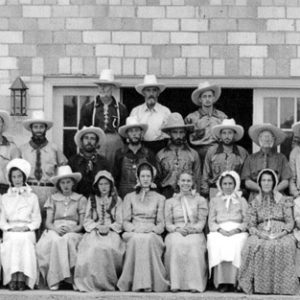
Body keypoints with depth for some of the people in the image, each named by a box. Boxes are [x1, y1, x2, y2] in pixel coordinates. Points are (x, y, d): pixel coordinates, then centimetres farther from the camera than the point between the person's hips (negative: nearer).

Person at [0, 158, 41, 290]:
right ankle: (12, 278, -42)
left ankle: (22, 278, -43)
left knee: (25, 241, -35)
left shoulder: (32, 197, 17)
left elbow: (37, 220, 10)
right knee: (12, 242, -34)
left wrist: (27, 227, -8)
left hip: (27, 231, 0)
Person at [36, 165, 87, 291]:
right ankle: (54, 280, -37)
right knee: (55, 241, -37)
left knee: (66, 240, -38)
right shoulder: (53, 199, 17)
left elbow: (82, 224, 7)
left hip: (73, 232, -1)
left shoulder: (80, 199, 13)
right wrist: (56, 229, -12)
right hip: (55, 231, 1)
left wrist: (71, 230, -14)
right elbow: (48, 222, 10)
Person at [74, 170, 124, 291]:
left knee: (110, 247, -36)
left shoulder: (117, 200, 15)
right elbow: (87, 220, 12)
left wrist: (108, 227, -11)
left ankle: (108, 282, -27)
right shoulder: (92, 199, 19)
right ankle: (93, 282, -33)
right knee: (93, 247, -35)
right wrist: (98, 226, -8)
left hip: (111, 231, -1)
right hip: (94, 231, 1)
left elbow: (119, 222, 8)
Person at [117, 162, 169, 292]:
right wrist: (135, 228, -12)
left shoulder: (159, 198, 18)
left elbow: (161, 224, 11)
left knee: (148, 239, -38)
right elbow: (125, 222, 11)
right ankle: (136, 283, -40)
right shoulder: (129, 197, 19)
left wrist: (152, 229, -12)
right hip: (133, 233, 0)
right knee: (136, 239, -37)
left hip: (152, 234, 0)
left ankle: (151, 282, -41)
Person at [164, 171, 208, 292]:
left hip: (195, 233, 0)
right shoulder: (170, 202, 19)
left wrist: (191, 229, -15)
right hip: (176, 233, 1)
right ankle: (175, 283, -38)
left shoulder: (200, 200, 17)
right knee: (175, 244, -37)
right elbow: (168, 224, 10)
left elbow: (202, 221, 7)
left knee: (194, 245, -37)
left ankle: (194, 284, -39)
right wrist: (178, 229, -12)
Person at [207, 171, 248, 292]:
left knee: (236, 245, -36)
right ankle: (222, 282, -37)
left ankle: (233, 281, -36)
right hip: (219, 232, 0)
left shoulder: (242, 201, 20)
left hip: (237, 232, 0)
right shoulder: (214, 201, 23)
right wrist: (221, 230, -8)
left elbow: (246, 222, 9)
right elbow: (211, 222, 13)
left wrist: (236, 230, -11)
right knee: (217, 244, -35)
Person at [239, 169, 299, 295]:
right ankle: (260, 285, -33)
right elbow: (251, 225, 11)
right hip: (261, 235, 1)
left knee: (285, 246, -38)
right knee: (252, 245, -35)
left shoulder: (284, 200, 14)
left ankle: (281, 285, -32)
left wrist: (282, 233, -13)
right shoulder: (255, 203, 18)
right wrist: (259, 233, -11)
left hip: (281, 235, -1)